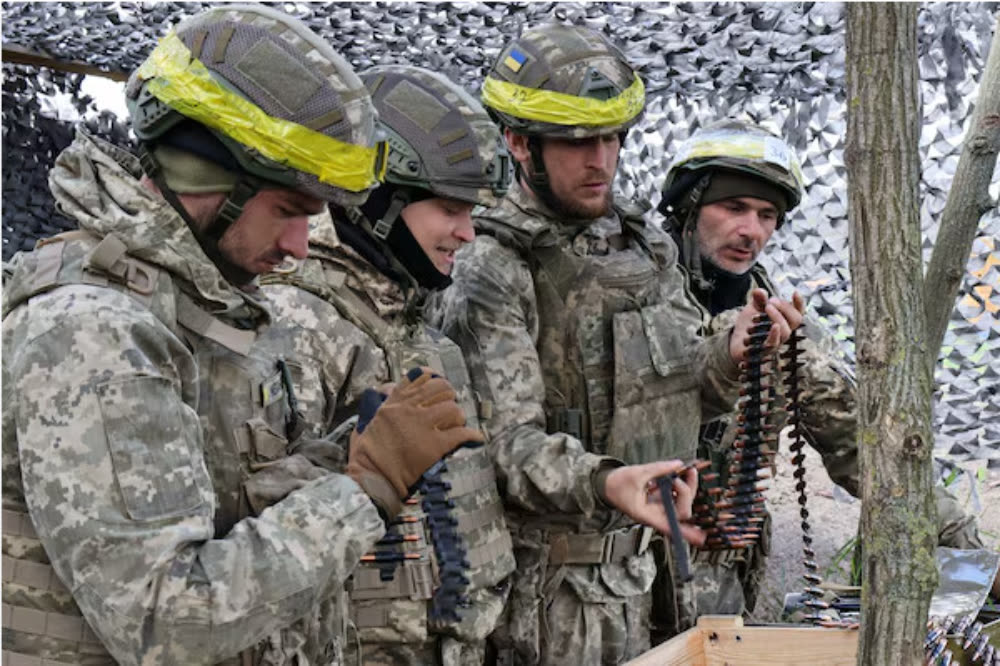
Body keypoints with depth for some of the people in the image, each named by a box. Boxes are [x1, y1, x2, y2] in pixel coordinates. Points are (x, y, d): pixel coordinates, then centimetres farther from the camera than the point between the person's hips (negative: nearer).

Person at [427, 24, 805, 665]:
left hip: (651, 566, 6)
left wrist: (732, 355, -5)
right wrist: (604, 483, -40)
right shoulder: (491, 272, -15)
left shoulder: (651, 251, 8)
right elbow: (508, 438, -23)